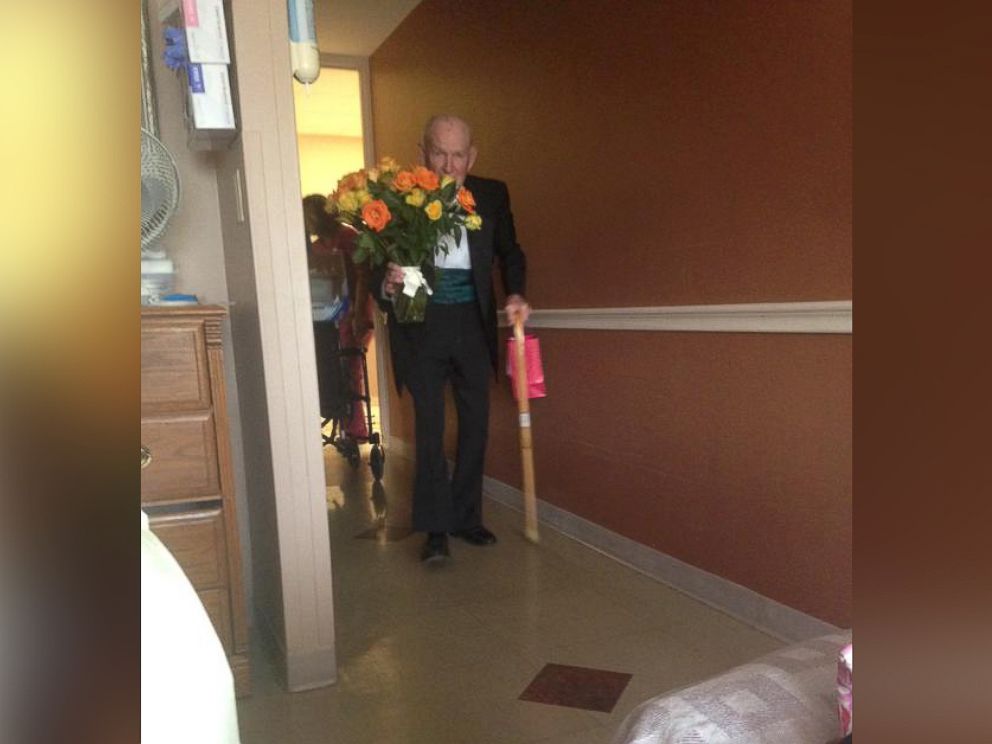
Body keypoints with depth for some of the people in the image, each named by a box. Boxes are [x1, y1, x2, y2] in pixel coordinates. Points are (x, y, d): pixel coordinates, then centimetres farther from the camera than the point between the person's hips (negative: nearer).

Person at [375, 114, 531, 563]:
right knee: (429, 428, -3)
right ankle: (435, 529, 7)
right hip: (421, 327, -3)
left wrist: (515, 293, -3)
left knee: (475, 425, 9)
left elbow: (509, 252, 15)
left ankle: (467, 517, 24)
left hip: (472, 325, 4)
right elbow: (379, 265, -5)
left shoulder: (492, 195, 1)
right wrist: (387, 285, -27)